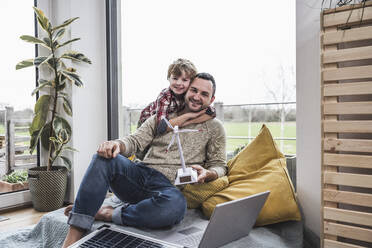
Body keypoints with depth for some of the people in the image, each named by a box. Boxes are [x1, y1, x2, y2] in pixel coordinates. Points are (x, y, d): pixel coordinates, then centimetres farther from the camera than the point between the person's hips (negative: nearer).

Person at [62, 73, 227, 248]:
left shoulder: (214, 128, 14)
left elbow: (219, 165, 12)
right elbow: (135, 141, 8)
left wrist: (207, 174, -13)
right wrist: (117, 145, -16)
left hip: (168, 186, -2)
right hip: (140, 174, 3)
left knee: (176, 204, -39)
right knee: (104, 157, -26)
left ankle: (108, 214, -18)